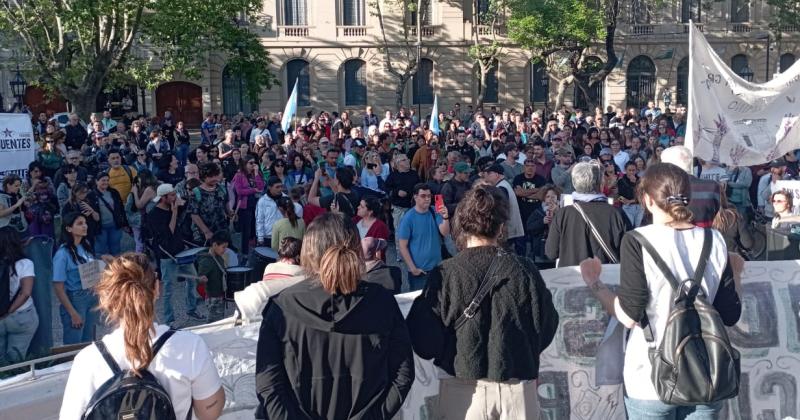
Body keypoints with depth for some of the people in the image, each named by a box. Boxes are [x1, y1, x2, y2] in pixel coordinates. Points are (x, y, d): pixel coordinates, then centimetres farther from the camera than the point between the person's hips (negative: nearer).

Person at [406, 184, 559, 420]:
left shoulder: (444, 275, -11)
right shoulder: (524, 271, -8)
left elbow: (425, 344, -9)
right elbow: (547, 327, 0)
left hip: (463, 390, -1)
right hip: (518, 387, 1)